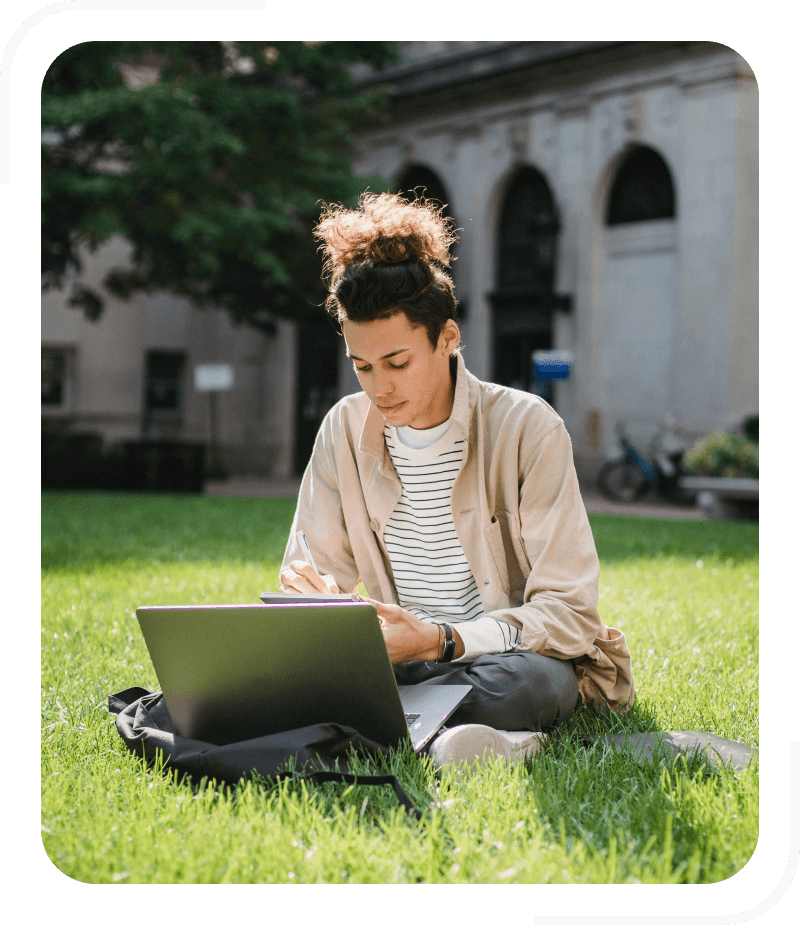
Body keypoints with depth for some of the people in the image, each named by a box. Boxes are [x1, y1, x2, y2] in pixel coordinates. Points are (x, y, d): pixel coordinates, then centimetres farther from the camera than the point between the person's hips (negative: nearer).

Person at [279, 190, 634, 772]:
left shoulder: (527, 428, -12)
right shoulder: (346, 429, 2)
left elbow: (569, 614, -15)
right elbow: (316, 571, 7)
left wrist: (441, 640, -30)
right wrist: (316, 593, -19)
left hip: (507, 658, -3)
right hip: (406, 659, 3)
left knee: (527, 679, -39)